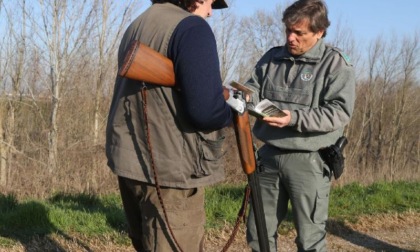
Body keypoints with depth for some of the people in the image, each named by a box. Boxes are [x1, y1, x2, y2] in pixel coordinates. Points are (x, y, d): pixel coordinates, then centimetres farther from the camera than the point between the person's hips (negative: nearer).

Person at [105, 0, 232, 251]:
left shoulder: (135, 27, 14)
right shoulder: (191, 27, -13)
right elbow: (205, 110, -22)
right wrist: (233, 111, -1)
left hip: (130, 159, 9)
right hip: (170, 168, -9)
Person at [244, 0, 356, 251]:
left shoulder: (336, 64, -7)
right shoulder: (272, 57, 10)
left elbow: (339, 112, -16)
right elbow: (254, 87, 10)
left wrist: (295, 118, -27)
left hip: (309, 161, -5)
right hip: (269, 155, 6)